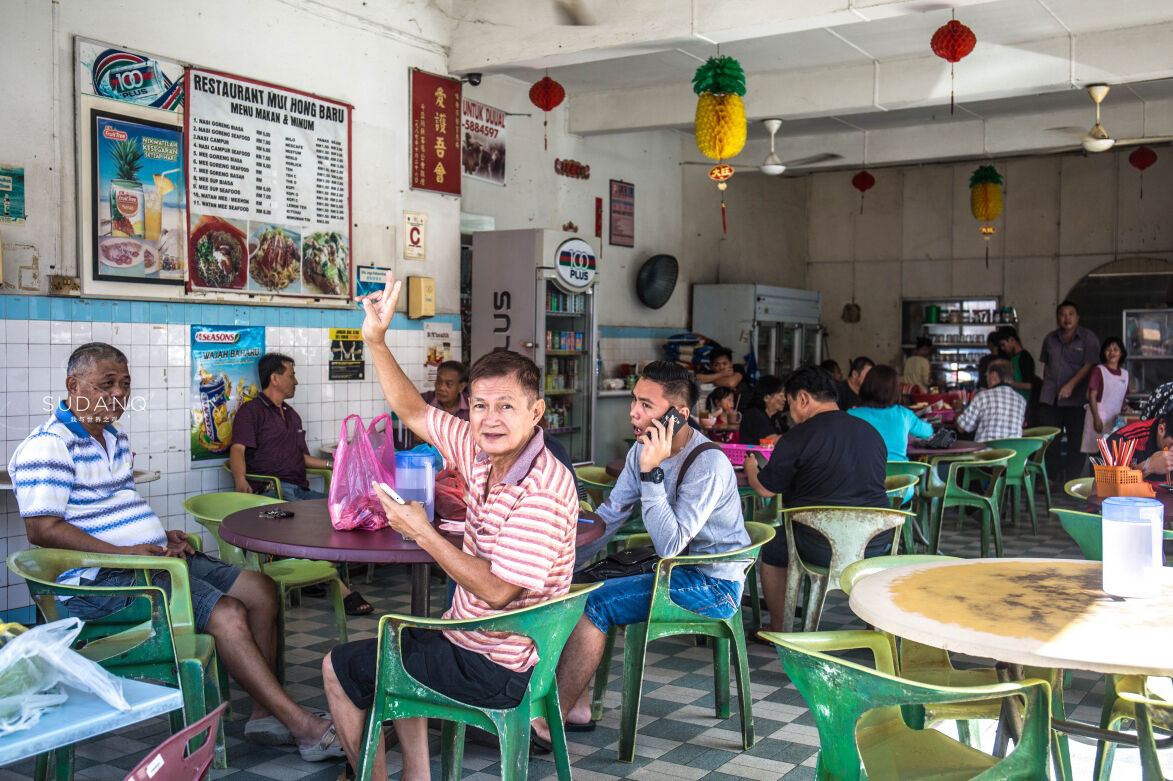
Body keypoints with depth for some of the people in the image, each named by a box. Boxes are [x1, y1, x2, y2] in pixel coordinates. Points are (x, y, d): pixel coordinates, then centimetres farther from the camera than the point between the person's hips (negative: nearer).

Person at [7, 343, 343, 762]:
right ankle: (303, 727, -20)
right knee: (227, 614, -25)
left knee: (260, 589, 0)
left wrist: (163, 538, 9)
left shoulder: (114, 437, 18)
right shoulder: (48, 446, -11)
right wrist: (122, 552, -24)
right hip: (101, 580, -10)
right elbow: (43, 529, -19)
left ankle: (266, 713, 1)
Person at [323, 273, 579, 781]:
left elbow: (497, 590, -29)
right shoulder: (483, 450, -3)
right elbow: (415, 413, 8)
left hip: (492, 672, -9)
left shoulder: (543, 491, -29)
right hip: (472, 640, 9)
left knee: (339, 670, 8)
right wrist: (376, 341, -2)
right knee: (397, 648, 36)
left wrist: (421, 532, -23)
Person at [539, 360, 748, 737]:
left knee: (591, 603, -22)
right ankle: (577, 707, 2)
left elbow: (670, 545, -29)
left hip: (713, 585, -9)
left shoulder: (708, 465, -23)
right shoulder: (643, 450, 3)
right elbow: (608, 516, 8)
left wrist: (651, 473, -31)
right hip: (676, 571, 9)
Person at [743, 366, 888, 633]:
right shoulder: (872, 432, 10)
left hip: (822, 550, -5)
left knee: (772, 546, 22)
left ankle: (778, 629, 30)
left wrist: (751, 470, 23)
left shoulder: (799, 437, -9)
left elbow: (765, 489, -1)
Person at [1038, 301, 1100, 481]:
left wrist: (1070, 385, -21)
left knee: (1076, 441, -1)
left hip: (1075, 399, -4)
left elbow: (1088, 366, -10)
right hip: (1049, 398, 4)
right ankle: (1053, 478, 12)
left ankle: (1072, 480, 7)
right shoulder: (1050, 339, 13)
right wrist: (1047, 386, 14)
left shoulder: (1088, 338, -1)